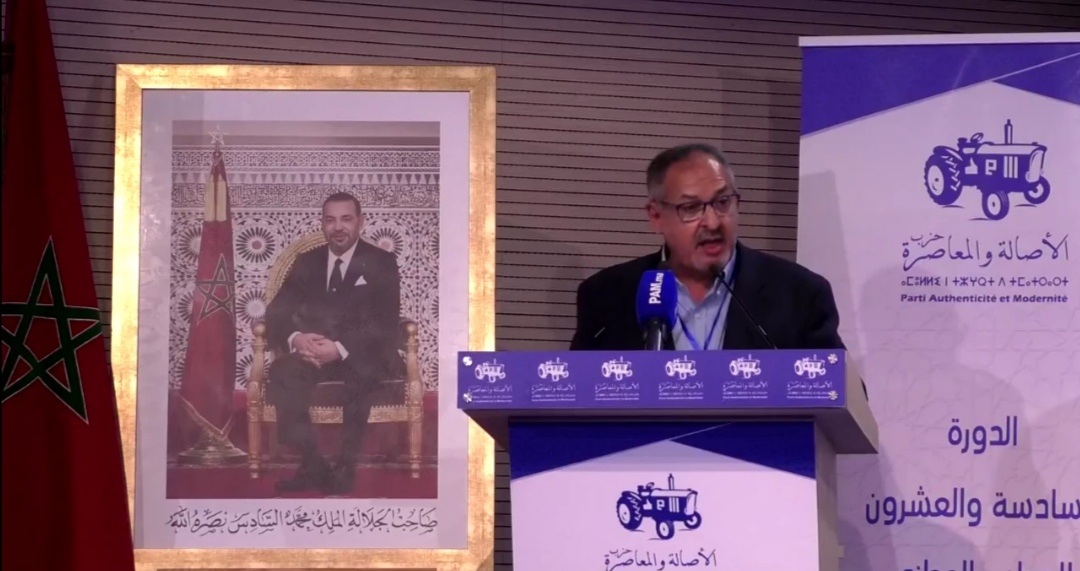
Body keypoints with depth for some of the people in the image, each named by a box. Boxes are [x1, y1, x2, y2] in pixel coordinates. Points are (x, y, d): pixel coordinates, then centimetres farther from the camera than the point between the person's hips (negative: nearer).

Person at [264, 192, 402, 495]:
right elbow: (277, 313, 7)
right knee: (282, 373, -32)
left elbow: (386, 322, -7)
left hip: (361, 353, -3)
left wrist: (341, 348, -23)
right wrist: (295, 338, -18)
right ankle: (313, 464, -26)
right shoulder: (306, 262, 15)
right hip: (311, 349, 3)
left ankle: (345, 468, -27)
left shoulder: (381, 262, 5)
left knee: (360, 374, -39)